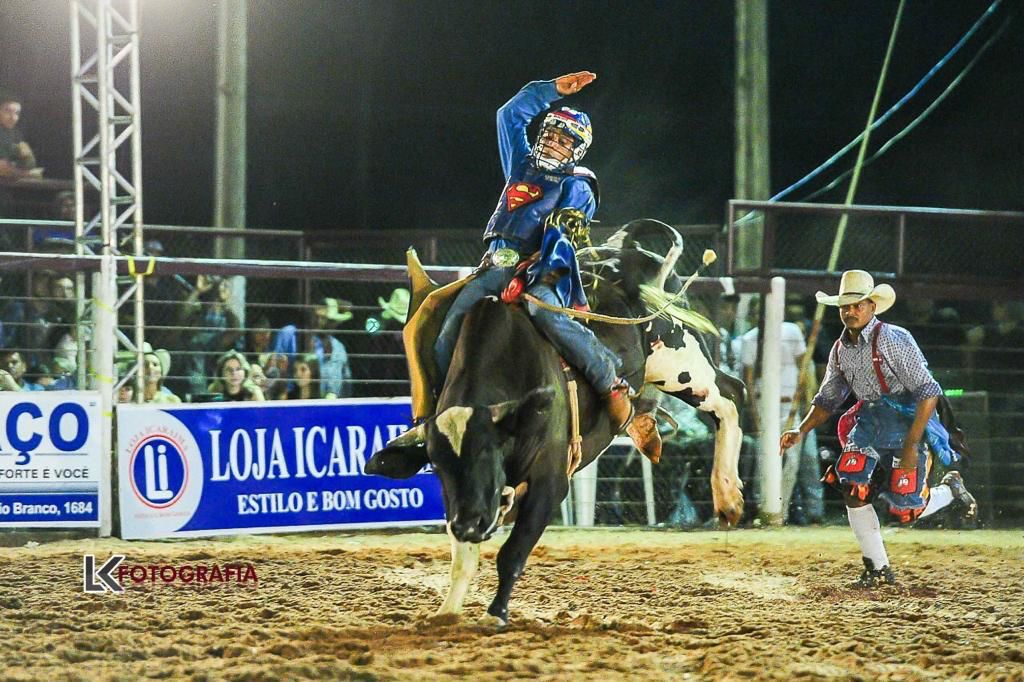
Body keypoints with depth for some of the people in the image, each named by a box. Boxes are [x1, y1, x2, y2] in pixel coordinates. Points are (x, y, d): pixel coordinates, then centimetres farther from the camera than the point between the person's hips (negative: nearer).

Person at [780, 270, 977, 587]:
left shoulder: (894, 340, -17)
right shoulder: (840, 350, 6)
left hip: (908, 420, -6)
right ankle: (878, 569, 1)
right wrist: (801, 431, 3)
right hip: (868, 420, 6)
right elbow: (828, 398, 19)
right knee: (852, 490, -13)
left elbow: (928, 392, -20)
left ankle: (951, 489, 24)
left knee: (905, 509, -9)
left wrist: (911, 445, -24)